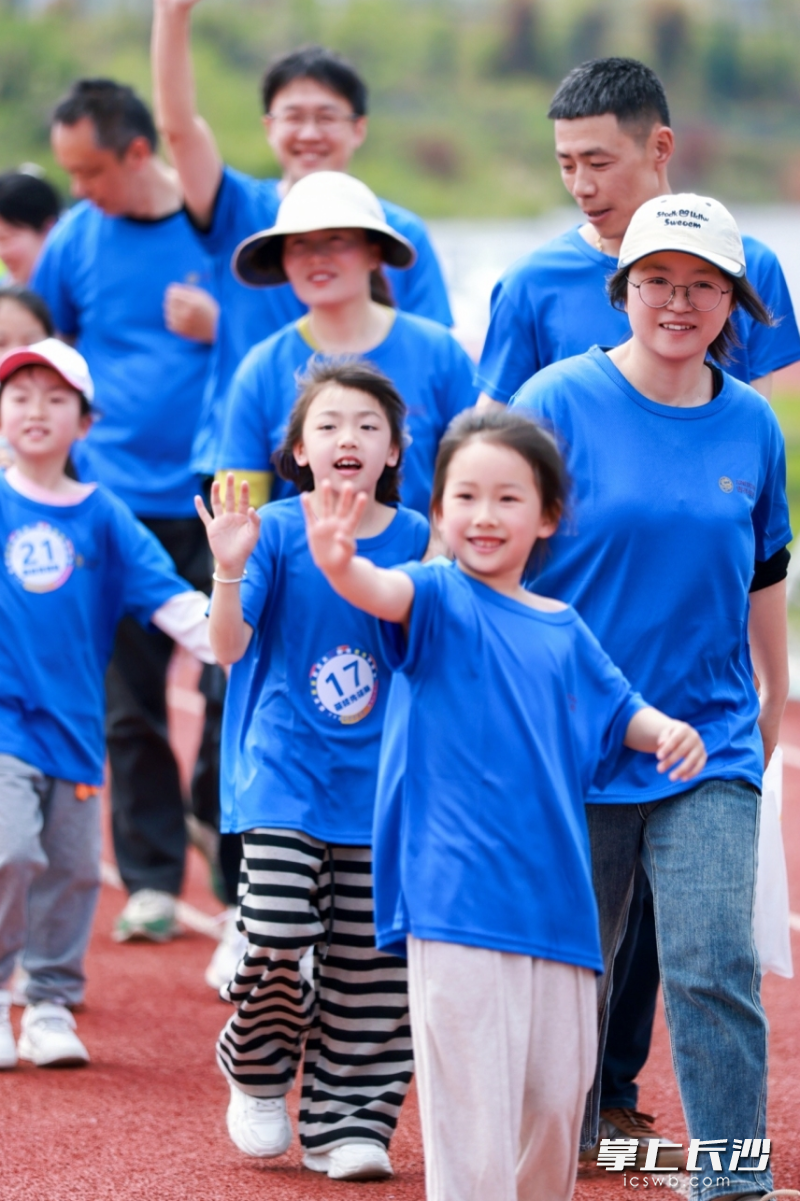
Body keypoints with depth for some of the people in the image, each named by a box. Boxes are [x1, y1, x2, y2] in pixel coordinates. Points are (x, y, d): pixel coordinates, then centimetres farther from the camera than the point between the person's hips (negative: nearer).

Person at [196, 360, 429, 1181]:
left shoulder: (416, 541, 3)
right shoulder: (276, 530, -4)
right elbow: (229, 647, -11)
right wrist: (229, 570, -29)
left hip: (378, 781, 2)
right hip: (284, 771, -2)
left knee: (368, 966, 1)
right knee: (276, 934, -15)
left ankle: (346, 1121, 11)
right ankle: (257, 1072, 13)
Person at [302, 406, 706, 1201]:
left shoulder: (564, 631, 11)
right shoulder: (442, 602, -4)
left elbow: (617, 710, 25)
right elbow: (389, 594, -26)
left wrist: (666, 730, 1)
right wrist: (341, 566, -50)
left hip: (557, 906, 6)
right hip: (459, 899, -6)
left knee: (556, 1101, 13)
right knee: (472, 1106, -9)